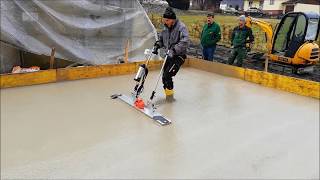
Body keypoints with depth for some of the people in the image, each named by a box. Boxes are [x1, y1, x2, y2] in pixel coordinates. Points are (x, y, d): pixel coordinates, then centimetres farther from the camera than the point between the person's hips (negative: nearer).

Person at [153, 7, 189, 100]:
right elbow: (161, 39, 20)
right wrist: (157, 45, 1)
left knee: (167, 75, -16)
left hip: (179, 56, -7)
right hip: (169, 55, 7)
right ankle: (168, 95, 25)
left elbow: (185, 42, -27)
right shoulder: (166, 28, 6)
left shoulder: (181, 27, -15)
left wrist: (174, 50, -35)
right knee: (164, 77, 7)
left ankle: (169, 93, 4)